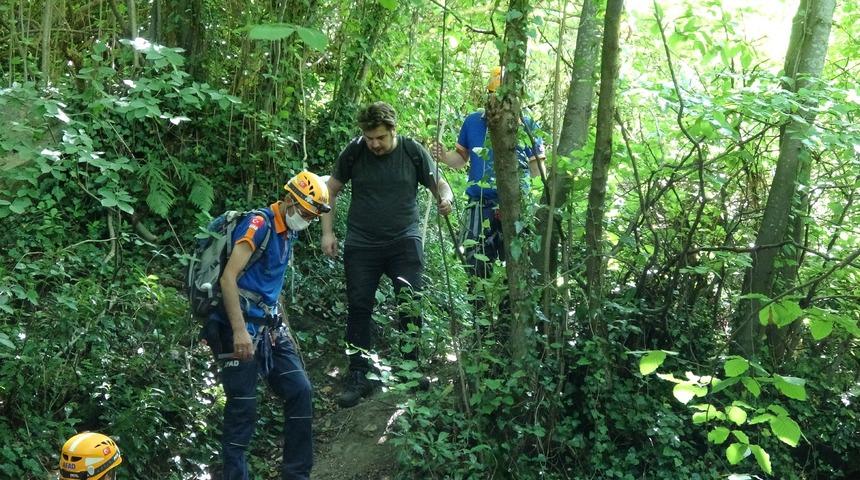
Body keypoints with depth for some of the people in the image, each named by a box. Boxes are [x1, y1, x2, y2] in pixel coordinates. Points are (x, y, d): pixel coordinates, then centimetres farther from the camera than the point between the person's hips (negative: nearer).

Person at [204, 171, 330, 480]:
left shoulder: (288, 232, 14)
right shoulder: (258, 224, -13)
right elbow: (228, 278, -21)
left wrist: (285, 330, 24)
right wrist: (240, 331, -27)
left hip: (268, 326, 9)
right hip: (241, 327, -9)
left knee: (300, 392, 6)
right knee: (243, 409, -6)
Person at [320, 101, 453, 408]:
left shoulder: (413, 152, -5)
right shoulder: (354, 152, -4)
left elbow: (438, 183, 3)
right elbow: (331, 190, 6)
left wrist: (445, 198, -20)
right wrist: (327, 232, -1)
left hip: (405, 241, 0)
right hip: (361, 244, 1)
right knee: (359, 307, 0)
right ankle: (358, 377, 9)